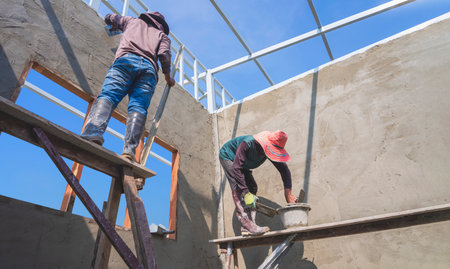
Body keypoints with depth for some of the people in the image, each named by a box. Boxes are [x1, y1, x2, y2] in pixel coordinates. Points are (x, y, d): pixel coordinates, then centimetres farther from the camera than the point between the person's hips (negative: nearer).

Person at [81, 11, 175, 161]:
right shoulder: (162, 35, 32)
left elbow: (109, 18, 48)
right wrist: (168, 77, 24)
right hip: (149, 67, 0)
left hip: (126, 59, 0)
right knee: (138, 107, -13)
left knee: (108, 95, -17)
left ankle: (93, 134, -43)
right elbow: (164, 55, 13)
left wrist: (115, 25, 70)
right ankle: (129, 150, -32)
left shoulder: (132, 21, 37)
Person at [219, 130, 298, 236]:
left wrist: (288, 193, -27)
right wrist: (245, 193, -47)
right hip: (227, 157, -6)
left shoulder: (271, 149, -21)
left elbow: (284, 169, -17)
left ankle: (246, 229, -6)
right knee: (238, 190, -24)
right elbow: (236, 168, -44)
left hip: (242, 164, 7)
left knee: (252, 188, -5)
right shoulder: (247, 144, -41)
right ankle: (248, 225, -29)